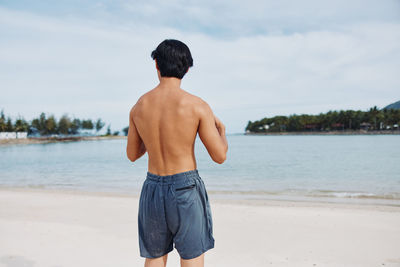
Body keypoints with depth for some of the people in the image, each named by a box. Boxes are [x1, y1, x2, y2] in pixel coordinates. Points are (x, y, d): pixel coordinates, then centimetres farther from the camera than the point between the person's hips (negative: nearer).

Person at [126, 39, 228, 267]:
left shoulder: (139, 106, -1)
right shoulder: (197, 105, -13)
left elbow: (132, 155, 11)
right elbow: (220, 156, -9)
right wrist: (222, 131, 11)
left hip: (153, 189, 4)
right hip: (186, 188, -4)